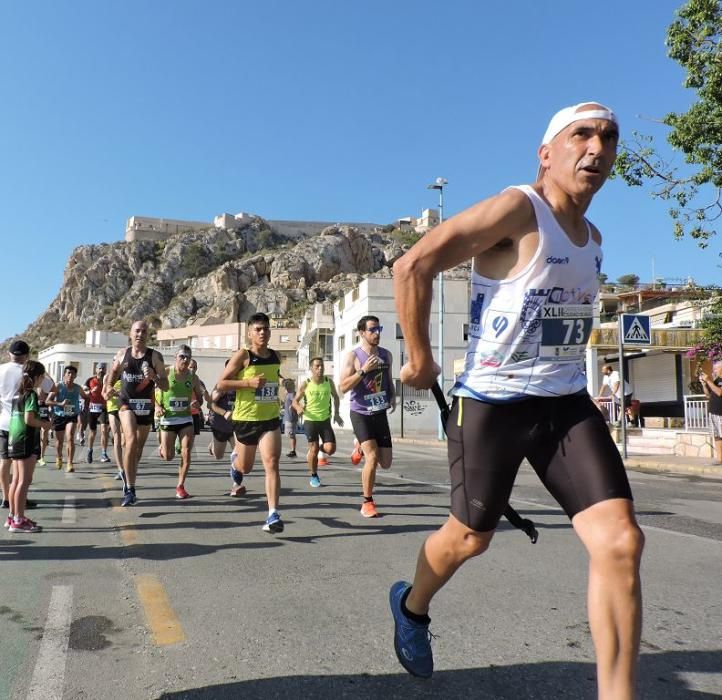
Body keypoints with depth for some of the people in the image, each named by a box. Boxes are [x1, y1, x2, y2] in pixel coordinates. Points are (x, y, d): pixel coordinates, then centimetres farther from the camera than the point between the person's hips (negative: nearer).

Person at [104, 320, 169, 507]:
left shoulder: (155, 356, -3)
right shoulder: (122, 354, 3)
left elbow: (165, 387, -4)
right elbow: (111, 376, 18)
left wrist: (154, 377, -23)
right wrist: (107, 388, -2)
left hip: (146, 406, 1)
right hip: (126, 403, -1)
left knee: (138, 448, 13)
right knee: (131, 440, -23)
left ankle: (128, 476, 37)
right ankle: (130, 489, -20)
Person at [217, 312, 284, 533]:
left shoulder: (275, 356, 6)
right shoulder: (242, 355, -10)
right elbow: (221, 384, -12)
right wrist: (248, 383, -22)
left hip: (270, 419, 2)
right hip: (245, 419, -2)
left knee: (272, 463, -14)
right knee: (245, 467, 16)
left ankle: (273, 515, -14)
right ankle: (235, 459, 54)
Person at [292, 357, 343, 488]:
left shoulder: (329, 382, 0)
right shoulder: (305, 384, -7)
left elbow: (335, 397, 17)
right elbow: (295, 401, -1)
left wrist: (336, 413, 10)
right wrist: (299, 408, -24)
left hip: (325, 420, 2)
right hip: (310, 420, -2)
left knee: (330, 449, -8)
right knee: (314, 449, -1)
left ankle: (319, 450, 27)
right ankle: (314, 476, 18)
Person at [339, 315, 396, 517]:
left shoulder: (386, 355, 6)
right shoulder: (352, 356, -10)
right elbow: (343, 387, -16)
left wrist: (393, 396, 2)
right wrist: (363, 370, -25)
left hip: (380, 413, 5)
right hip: (361, 413, -5)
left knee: (385, 463, 6)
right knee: (372, 458, -16)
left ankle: (362, 447, 38)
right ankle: (367, 503, 1)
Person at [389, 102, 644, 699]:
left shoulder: (592, 237, 12)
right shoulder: (518, 210, -13)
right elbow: (412, 266, -20)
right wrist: (419, 360, -15)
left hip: (568, 403, 6)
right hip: (492, 403, -6)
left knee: (621, 541, -9)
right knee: (471, 537, 11)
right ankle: (411, 607, 44)